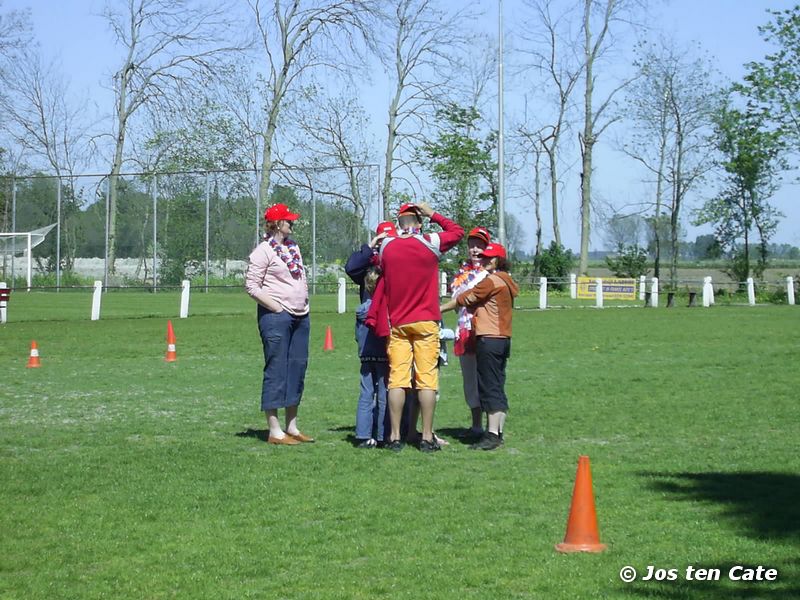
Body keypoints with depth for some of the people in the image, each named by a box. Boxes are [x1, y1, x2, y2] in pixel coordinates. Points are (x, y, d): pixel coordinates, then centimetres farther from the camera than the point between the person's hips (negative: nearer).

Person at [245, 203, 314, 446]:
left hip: (300, 316, 8)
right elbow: (251, 286, -11)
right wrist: (276, 307, -14)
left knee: (297, 369, 10)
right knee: (276, 371, -5)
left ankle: (292, 427, 18)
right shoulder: (264, 250, -8)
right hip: (276, 316, -8)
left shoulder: (293, 247, 16)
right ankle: (275, 431, -2)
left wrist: (304, 304, 13)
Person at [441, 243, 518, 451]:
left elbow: (464, 299, -6)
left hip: (489, 339, -9)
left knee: (489, 388, -9)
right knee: (497, 387, 11)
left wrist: (439, 309, 2)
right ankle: (498, 433, 13)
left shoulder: (491, 281, -11)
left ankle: (492, 435, -11)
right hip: (503, 339, 9)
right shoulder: (506, 282, 16)